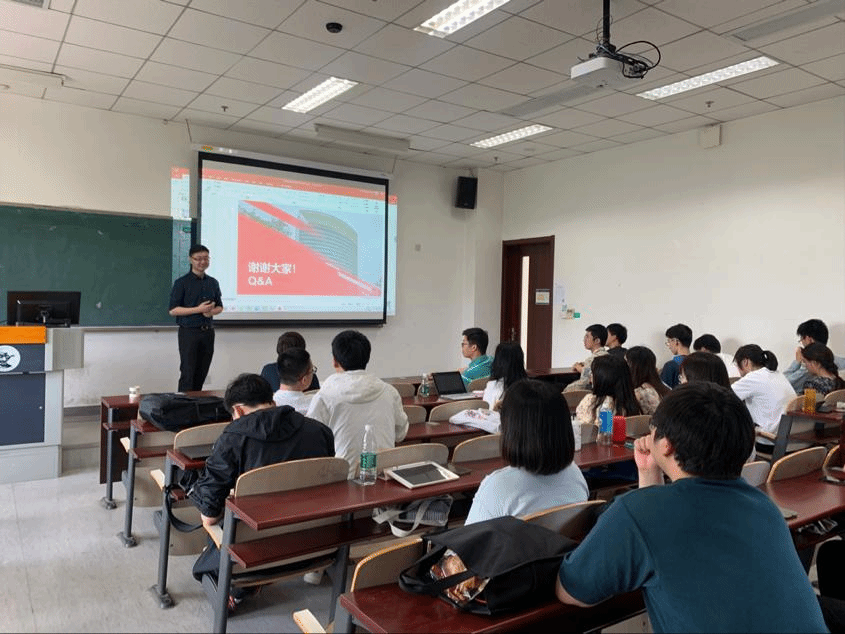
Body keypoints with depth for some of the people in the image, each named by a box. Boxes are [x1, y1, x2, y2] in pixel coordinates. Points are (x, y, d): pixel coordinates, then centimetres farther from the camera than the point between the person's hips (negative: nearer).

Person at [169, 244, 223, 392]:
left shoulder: (213, 283, 11)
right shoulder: (182, 283, -5)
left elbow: (219, 307, 18)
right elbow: (173, 310, -9)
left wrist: (212, 311, -5)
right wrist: (199, 309, -17)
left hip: (208, 331, 5)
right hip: (189, 331, -5)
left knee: (202, 374, 9)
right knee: (187, 374, -4)